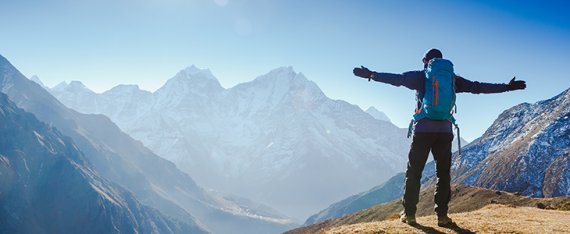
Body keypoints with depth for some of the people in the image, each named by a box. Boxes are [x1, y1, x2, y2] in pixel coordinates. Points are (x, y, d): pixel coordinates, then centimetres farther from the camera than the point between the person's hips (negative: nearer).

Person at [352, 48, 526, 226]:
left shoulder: (420, 76, 6)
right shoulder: (453, 79, 13)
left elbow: (397, 79, -3)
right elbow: (479, 87, 14)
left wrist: (371, 75, 1)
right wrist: (507, 87, 22)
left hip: (423, 130, -2)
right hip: (445, 131, 2)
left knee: (413, 173, 4)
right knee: (443, 174, 7)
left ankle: (409, 214, 4)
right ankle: (442, 215, 4)